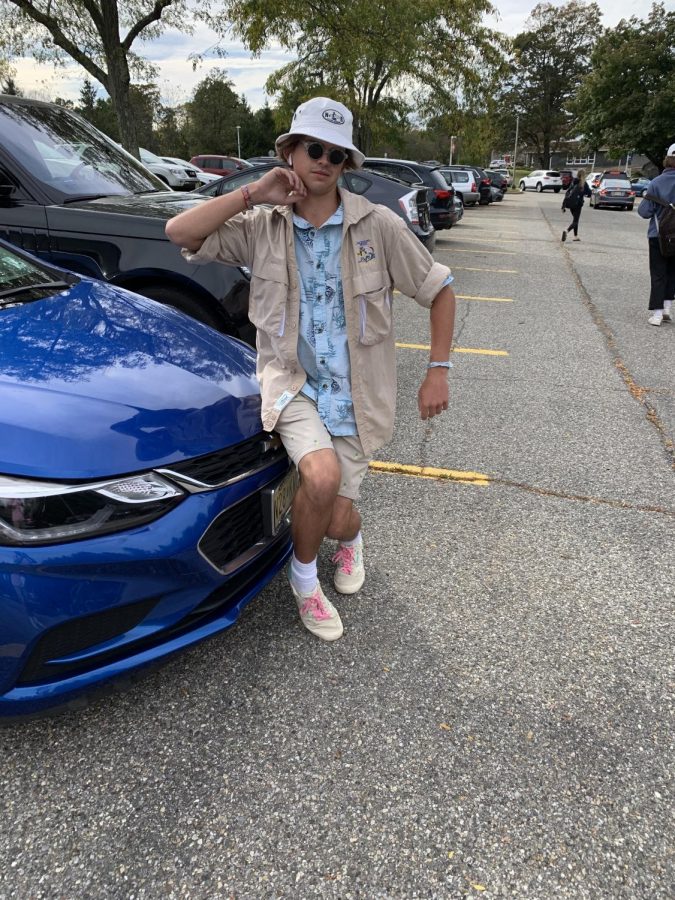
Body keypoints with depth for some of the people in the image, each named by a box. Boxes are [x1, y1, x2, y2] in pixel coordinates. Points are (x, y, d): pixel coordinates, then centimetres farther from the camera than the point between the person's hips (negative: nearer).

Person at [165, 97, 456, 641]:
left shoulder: (378, 226, -5)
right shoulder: (262, 227, 0)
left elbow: (439, 290, 2)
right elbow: (180, 233, -10)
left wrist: (437, 372, -4)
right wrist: (254, 195, -14)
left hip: (355, 393, 1)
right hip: (292, 383, 0)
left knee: (336, 520, -3)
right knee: (322, 476, -30)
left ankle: (351, 538, 42)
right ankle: (305, 578, 4)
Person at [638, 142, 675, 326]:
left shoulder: (656, 183, -12)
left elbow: (645, 211, -10)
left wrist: (643, 203, 9)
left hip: (658, 236, -2)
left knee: (658, 275, 5)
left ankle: (656, 312, 0)